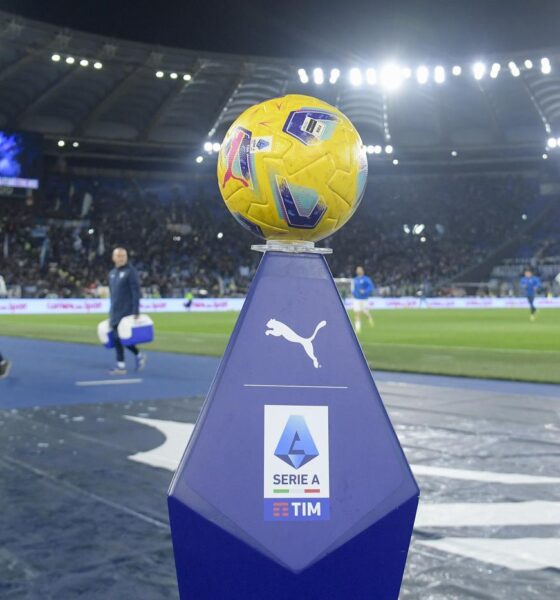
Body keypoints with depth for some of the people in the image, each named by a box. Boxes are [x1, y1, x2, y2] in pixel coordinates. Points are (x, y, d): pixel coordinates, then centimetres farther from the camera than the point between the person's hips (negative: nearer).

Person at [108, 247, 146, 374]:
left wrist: (136, 312, -18)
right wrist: (111, 312, 19)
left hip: (126, 312, -7)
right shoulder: (112, 273, 15)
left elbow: (136, 292, -12)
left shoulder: (130, 271, -7)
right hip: (115, 312, 7)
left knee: (119, 337, -11)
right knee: (117, 338, 6)